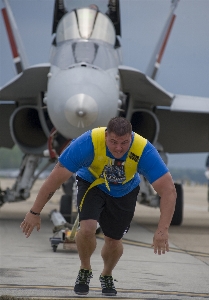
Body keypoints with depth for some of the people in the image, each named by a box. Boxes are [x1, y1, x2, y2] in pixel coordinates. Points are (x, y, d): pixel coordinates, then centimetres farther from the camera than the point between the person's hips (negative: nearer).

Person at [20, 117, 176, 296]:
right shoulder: (89, 143, -37)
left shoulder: (144, 150, -36)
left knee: (113, 241, 4)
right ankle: (85, 271, 7)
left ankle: (107, 275, 38)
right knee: (87, 228, -24)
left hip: (125, 192, 1)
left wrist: (162, 231, -44)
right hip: (92, 183, -1)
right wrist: (35, 213, -26)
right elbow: (56, 178, -30)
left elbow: (168, 190, -35)